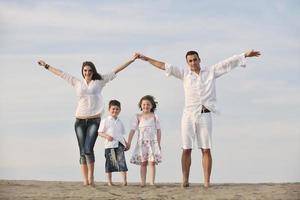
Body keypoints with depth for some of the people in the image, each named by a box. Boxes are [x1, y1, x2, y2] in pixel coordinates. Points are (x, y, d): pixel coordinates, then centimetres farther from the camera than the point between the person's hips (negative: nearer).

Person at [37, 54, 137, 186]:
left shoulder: (99, 82, 7)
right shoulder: (77, 83, 12)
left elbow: (116, 71, 6)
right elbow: (61, 74, 20)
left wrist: (131, 60, 4)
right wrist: (46, 66, 27)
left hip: (94, 120, -3)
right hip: (80, 121, 3)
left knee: (88, 149, -16)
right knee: (82, 151, 1)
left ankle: (91, 176, -2)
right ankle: (85, 179, 4)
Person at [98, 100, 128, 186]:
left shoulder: (120, 122, 15)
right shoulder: (105, 121, 2)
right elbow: (100, 132, 1)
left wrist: (125, 142, 8)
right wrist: (106, 136, -16)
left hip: (119, 144, 3)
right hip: (109, 144, -3)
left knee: (122, 161, -10)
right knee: (110, 163, 2)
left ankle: (125, 180, -13)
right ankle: (109, 181, 10)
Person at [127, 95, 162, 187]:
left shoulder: (154, 117, 7)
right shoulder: (138, 117, 5)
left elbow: (158, 130, 9)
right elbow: (132, 130, 2)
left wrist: (158, 143, 5)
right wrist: (128, 143, -4)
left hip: (152, 142, 0)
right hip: (141, 142, 0)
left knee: (152, 162, -7)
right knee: (143, 163, 0)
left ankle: (152, 182, -10)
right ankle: (143, 182, 1)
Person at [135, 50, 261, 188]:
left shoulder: (211, 72, 9)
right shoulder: (184, 74, 9)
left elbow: (228, 63, 8)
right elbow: (165, 66, 7)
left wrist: (245, 55, 4)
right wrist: (146, 59, 5)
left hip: (204, 114, 0)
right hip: (188, 114, 1)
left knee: (206, 150, -4)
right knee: (186, 149, -1)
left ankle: (207, 182, -6)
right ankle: (185, 180, 2)